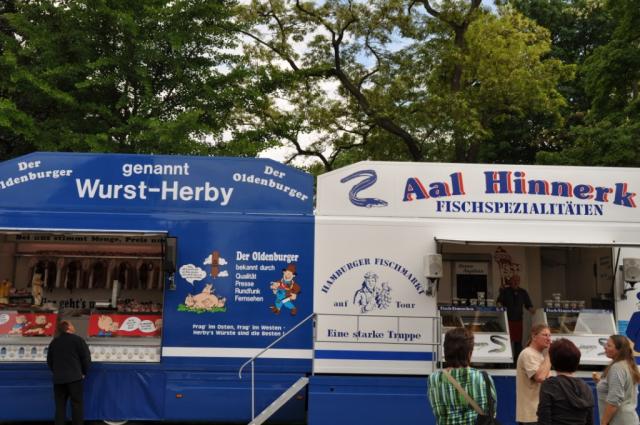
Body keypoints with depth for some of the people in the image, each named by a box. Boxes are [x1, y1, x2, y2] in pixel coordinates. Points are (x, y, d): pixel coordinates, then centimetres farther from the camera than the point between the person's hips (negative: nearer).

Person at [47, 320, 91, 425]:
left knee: (60, 406, 9)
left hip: (58, 378, 4)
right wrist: (84, 372, 8)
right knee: (76, 405, 1)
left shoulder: (54, 342, 11)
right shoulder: (77, 339, -5)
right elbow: (86, 357, -6)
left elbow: (49, 360, 17)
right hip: (74, 377, -4)